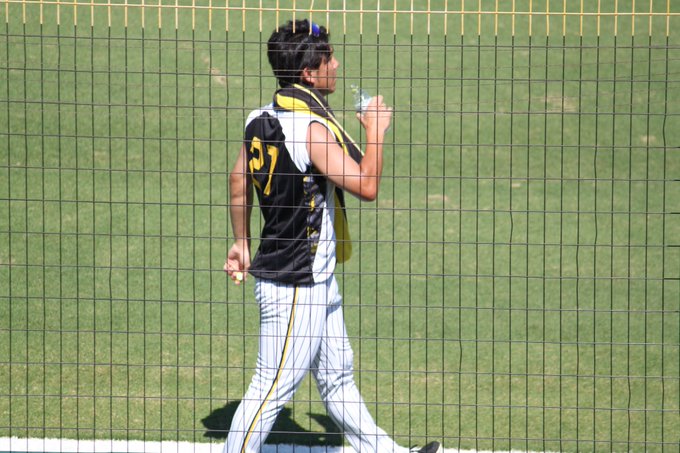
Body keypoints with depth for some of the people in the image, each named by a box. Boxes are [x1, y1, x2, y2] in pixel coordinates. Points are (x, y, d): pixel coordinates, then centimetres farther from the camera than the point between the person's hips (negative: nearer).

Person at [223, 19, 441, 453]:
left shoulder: (260, 120, 5)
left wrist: (241, 242, 28)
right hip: (295, 286, -10)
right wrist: (376, 131, -10)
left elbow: (239, 179, 17)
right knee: (273, 387, -2)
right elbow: (367, 185, -24)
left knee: (337, 377, 18)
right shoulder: (312, 129, -23)